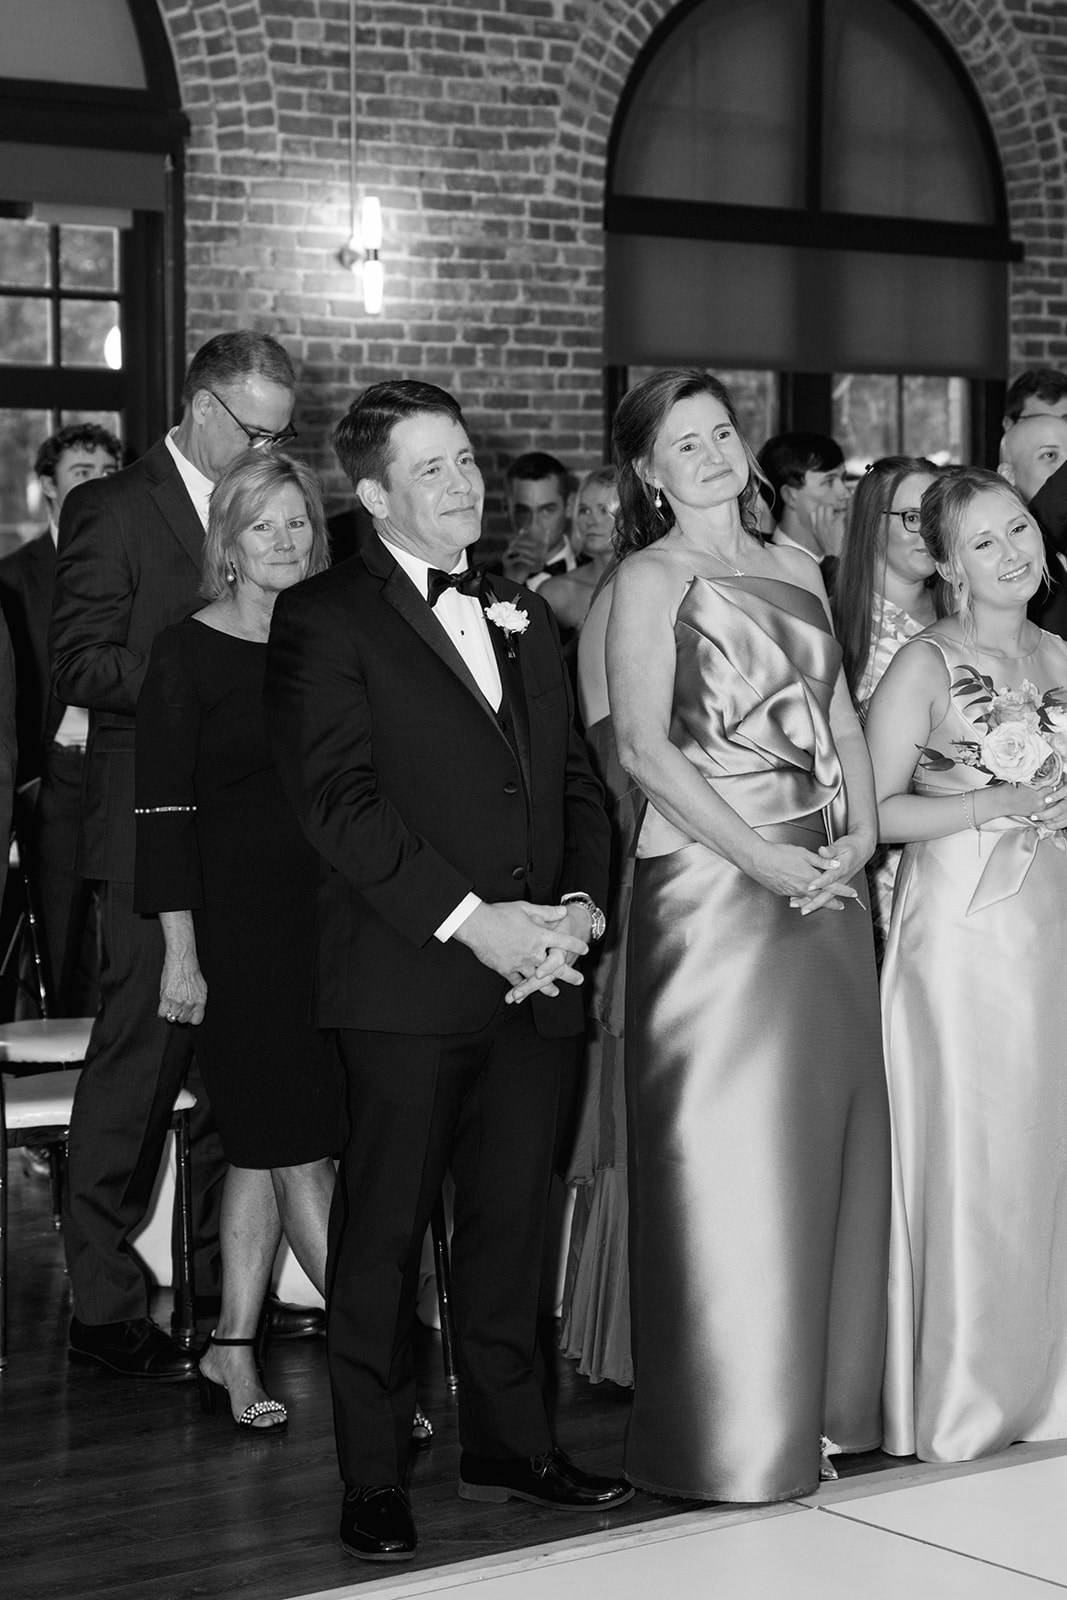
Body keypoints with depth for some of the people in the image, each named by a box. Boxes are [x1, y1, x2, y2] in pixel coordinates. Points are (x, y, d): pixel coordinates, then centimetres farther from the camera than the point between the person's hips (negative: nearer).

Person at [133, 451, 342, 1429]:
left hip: (330, 917, 5)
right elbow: (164, 809, -5)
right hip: (237, 926, -5)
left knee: (267, 1148, 8)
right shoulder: (187, 653, -2)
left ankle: (233, 1352, 15)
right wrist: (181, 953, -10)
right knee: (295, 1151, -6)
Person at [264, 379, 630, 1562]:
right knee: (382, 1230, 1)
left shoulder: (523, 617, 18)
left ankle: (507, 1444, 24)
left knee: (512, 1219, 11)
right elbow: (338, 800, -12)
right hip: (406, 981, -6)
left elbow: (574, 777, 18)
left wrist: (581, 901, -1)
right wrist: (472, 919, -17)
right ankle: (374, 1479, 10)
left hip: (531, 975, 6)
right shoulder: (323, 620, -4)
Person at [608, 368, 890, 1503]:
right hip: (709, 887, -6)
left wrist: (860, 834, -1)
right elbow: (644, 746, -12)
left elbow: (840, 715, 15)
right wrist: (764, 860, -16)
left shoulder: (796, 566, 15)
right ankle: (726, 1427, 8)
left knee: (829, 1139, 9)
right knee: (724, 1151, -2)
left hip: (827, 887, 6)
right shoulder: (649, 578, -4)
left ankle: (824, 1399, 21)